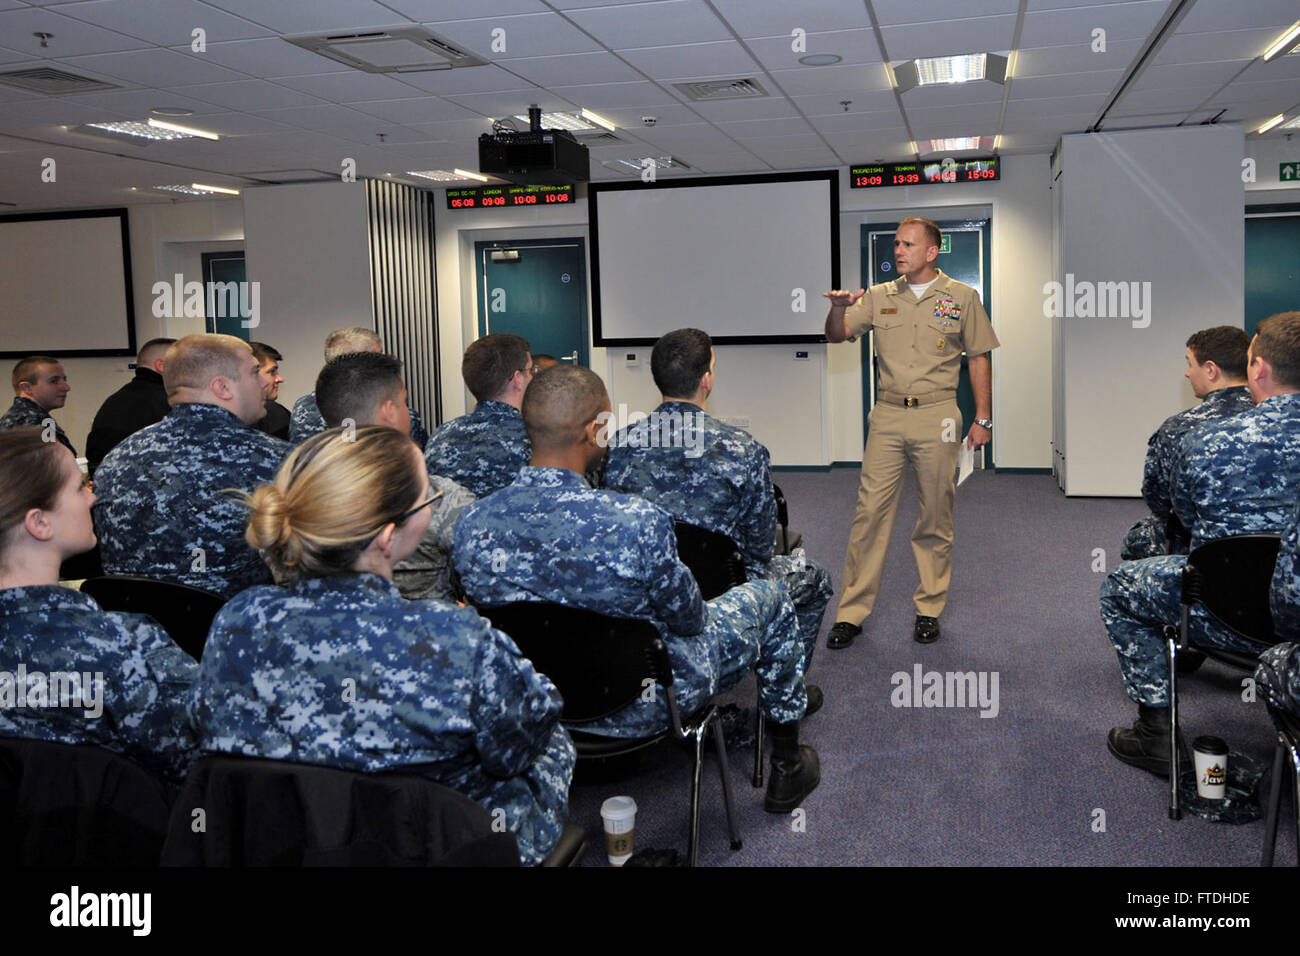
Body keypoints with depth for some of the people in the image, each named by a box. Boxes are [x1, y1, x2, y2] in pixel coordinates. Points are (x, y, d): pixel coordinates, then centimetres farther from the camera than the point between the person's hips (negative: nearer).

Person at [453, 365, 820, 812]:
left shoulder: (472, 523, -19)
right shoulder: (638, 522, -35)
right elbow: (688, 620, -18)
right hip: (646, 706, -5)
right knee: (769, 597, 19)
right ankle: (786, 766, 36)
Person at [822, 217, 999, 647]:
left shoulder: (962, 297, 6)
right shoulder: (879, 297, 10)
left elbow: (978, 358, 8)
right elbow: (836, 336, 3)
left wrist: (982, 418, 3)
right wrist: (838, 308, -19)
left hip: (937, 417, -1)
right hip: (887, 416, 2)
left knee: (935, 518, 5)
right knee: (869, 512, -3)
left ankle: (929, 609, 17)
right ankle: (852, 611, 3)